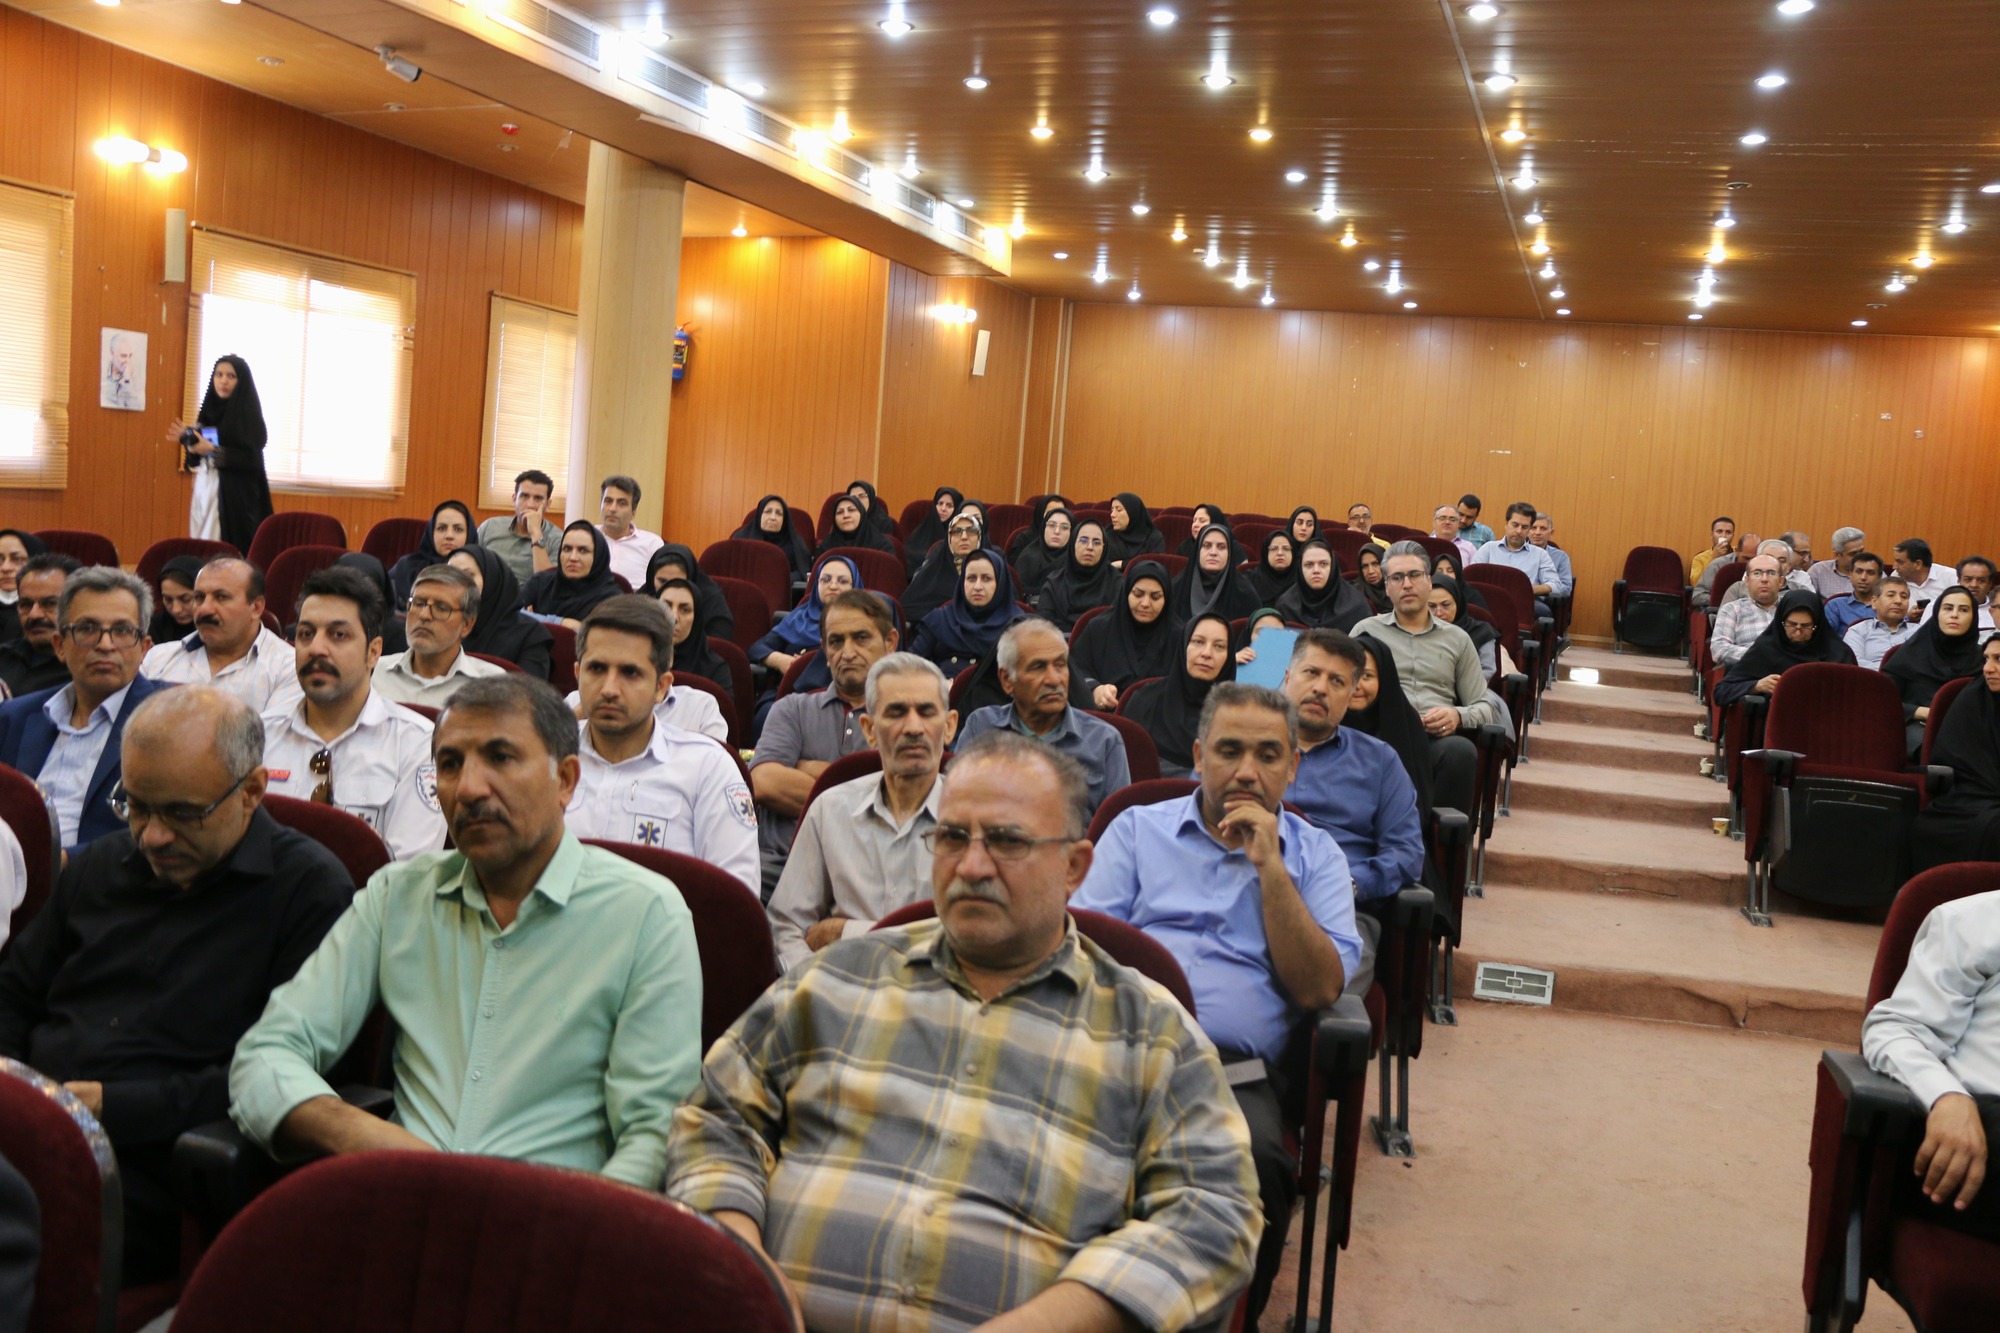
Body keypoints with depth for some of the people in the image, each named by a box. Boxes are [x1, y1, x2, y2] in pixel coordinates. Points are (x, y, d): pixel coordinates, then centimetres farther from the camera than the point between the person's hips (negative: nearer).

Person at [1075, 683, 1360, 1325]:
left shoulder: (1314, 854, 19)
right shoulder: (1138, 829, 21)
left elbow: (1319, 988, 6)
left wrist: (1269, 866, 0)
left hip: (1238, 1071, 0)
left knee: (1257, 1161, -36)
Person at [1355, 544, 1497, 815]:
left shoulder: (1457, 639, 24)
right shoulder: (1367, 631, 20)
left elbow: (1485, 707, 20)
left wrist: (1458, 716, -3)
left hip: (1437, 739, 1)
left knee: (1460, 750, -36)